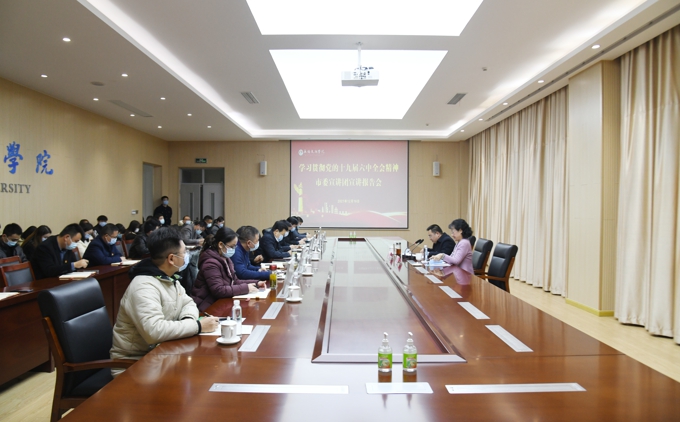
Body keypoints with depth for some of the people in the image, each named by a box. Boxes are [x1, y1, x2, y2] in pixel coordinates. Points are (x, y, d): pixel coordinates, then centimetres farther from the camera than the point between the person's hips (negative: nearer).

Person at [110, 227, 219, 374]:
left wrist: (189, 319, -12)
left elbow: (188, 303, 10)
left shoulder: (169, 278, 4)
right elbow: (154, 331, -36)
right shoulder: (144, 286, -26)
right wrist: (198, 326, -30)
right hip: (135, 361, -8)